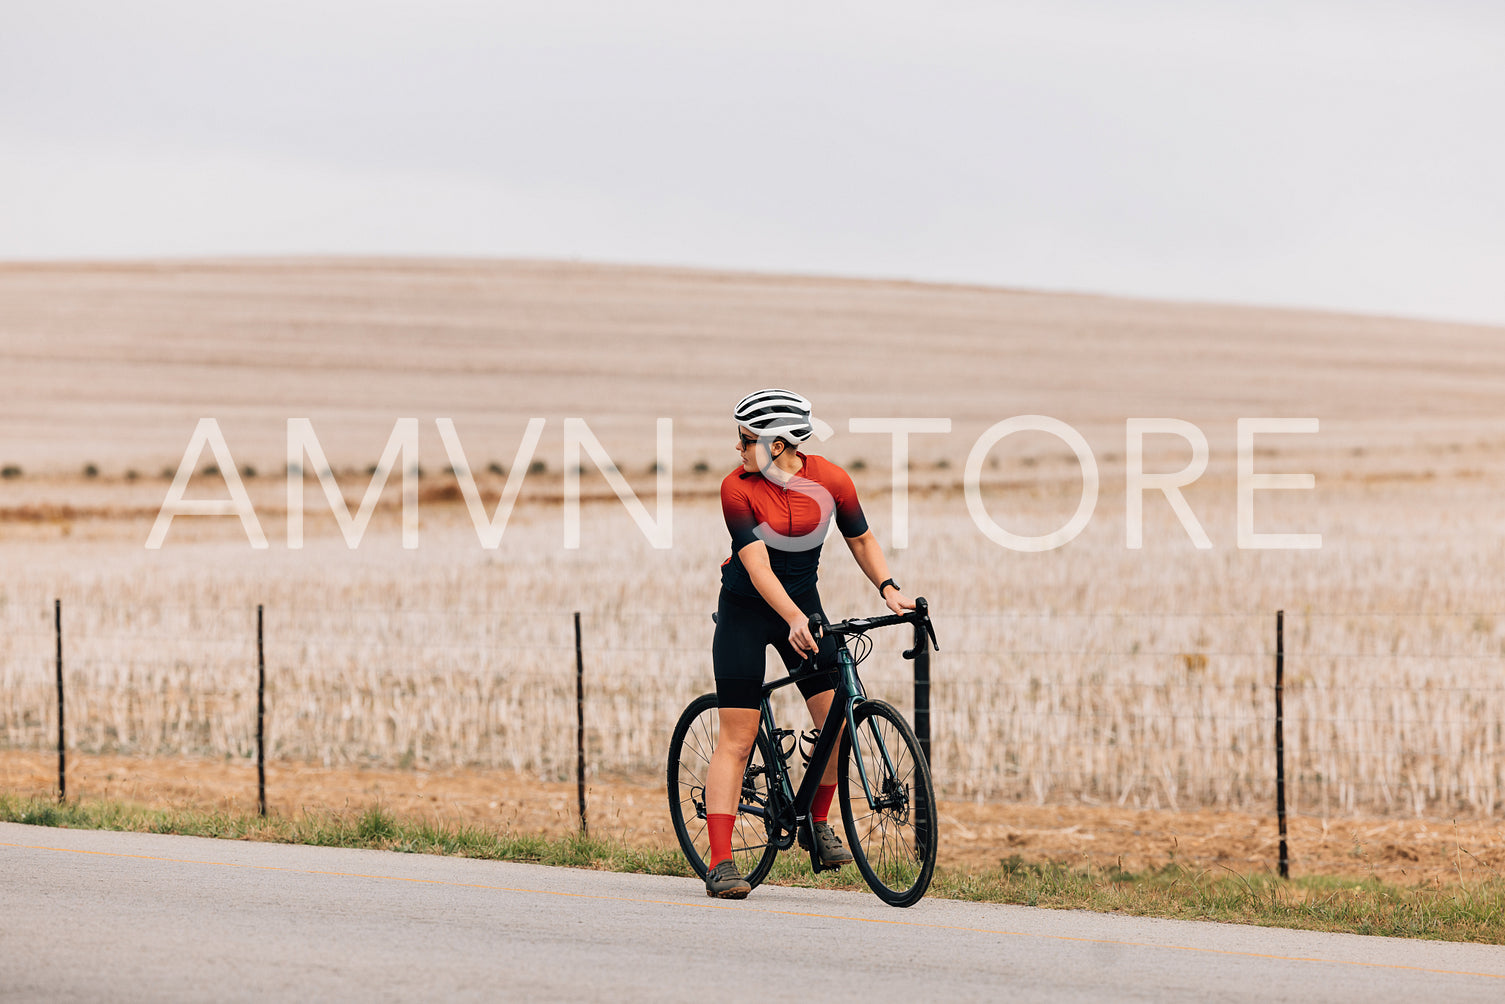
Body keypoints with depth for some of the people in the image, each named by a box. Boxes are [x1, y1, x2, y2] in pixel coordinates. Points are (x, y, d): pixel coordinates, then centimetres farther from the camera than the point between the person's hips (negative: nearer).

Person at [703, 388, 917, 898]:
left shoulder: (830, 480, -9)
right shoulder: (737, 488, -18)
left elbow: (861, 539, 5)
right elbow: (756, 564, -24)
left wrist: (888, 588, -9)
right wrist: (794, 620, -36)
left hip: (803, 601, 3)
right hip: (746, 608, -3)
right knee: (737, 737, -8)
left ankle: (818, 822, 15)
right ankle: (720, 863, -8)